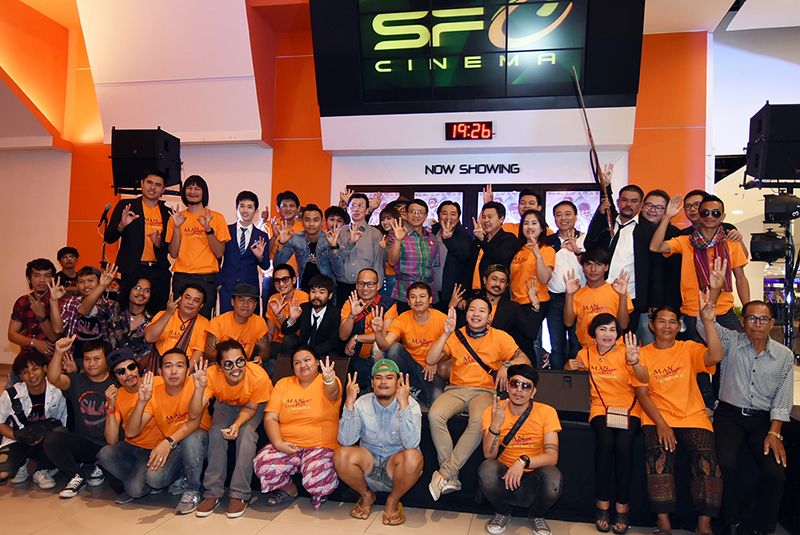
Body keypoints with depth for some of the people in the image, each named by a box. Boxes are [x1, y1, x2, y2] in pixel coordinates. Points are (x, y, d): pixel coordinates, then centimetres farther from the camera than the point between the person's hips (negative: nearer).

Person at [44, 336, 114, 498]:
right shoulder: (77, 380, 7)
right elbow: (53, 378, -14)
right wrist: (58, 353, -30)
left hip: (109, 445, -1)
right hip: (83, 442, 1)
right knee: (53, 439, -25)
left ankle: (90, 468, 8)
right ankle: (79, 476, -1)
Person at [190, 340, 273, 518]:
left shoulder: (258, 376, -38)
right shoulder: (212, 375, -34)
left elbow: (250, 408, -18)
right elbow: (193, 414, -38)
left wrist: (238, 423, -37)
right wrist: (199, 389, -53)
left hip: (255, 406, -2)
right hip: (225, 405, 2)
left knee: (246, 433, -26)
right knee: (216, 433, -22)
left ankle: (240, 495, -13)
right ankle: (213, 492, -7)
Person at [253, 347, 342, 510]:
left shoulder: (328, 382, -1)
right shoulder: (283, 384, 10)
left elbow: (332, 393, -27)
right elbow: (270, 418, 5)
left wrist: (329, 380, -51)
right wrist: (278, 443, -13)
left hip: (321, 446, -3)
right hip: (287, 446, 4)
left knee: (318, 481, -31)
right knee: (263, 464, -25)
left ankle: (319, 493, 11)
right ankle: (289, 490, 9)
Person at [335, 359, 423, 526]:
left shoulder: (411, 404, -12)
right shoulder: (362, 403, -6)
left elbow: (411, 444, -28)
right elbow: (346, 441, -17)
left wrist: (403, 404, -36)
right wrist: (349, 403, -26)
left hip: (395, 468, -2)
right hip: (368, 465, 2)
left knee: (413, 456, -34)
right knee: (341, 455, -26)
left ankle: (393, 501, -3)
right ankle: (366, 496, 4)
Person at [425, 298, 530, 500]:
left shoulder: (500, 338, 6)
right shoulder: (456, 336, 7)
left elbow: (525, 360, 4)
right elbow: (430, 360, -2)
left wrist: (507, 365, -17)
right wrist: (446, 334, -12)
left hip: (484, 391, -1)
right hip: (456, 390, 2)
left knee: (479, 421, -35)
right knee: (434, 415, -29)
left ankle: (445, 472, -23)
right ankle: (452, 476, -20)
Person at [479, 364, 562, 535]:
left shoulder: (546, 412, -9)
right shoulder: (492, 411, -8)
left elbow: (552, 456, -16)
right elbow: (489, 456, -16)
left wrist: (523, 461, -34)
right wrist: (495, 425, -32)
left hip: (532, 479, 0)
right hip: (503, 477, 0)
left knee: (553, 477, -32)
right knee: (486, 468, -31)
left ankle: (536, 516, 4)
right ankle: (502, 513, 3)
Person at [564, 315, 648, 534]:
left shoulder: (624, 351, -2)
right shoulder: (586, 353, 8)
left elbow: (644, 379, -17)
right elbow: (569, 369, 26)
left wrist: (633, 361, -38)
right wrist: (570, 366, 1)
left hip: (628, 408, -1)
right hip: (601, 408, 1)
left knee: (623, 444, -30)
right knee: (605, 441, -29)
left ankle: (622, 506, -14)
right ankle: (602, 503, -17)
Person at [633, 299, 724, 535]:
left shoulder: (689, 349, 10)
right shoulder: (643, 354, 9)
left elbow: (715, 357, -12)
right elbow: (642, 393, 1)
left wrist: (708, 321, -22)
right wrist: (661, 424, -12)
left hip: (693, 418, 1)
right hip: (657, 418, -1)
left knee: (707, 461, -24)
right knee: (658, 458, -27)